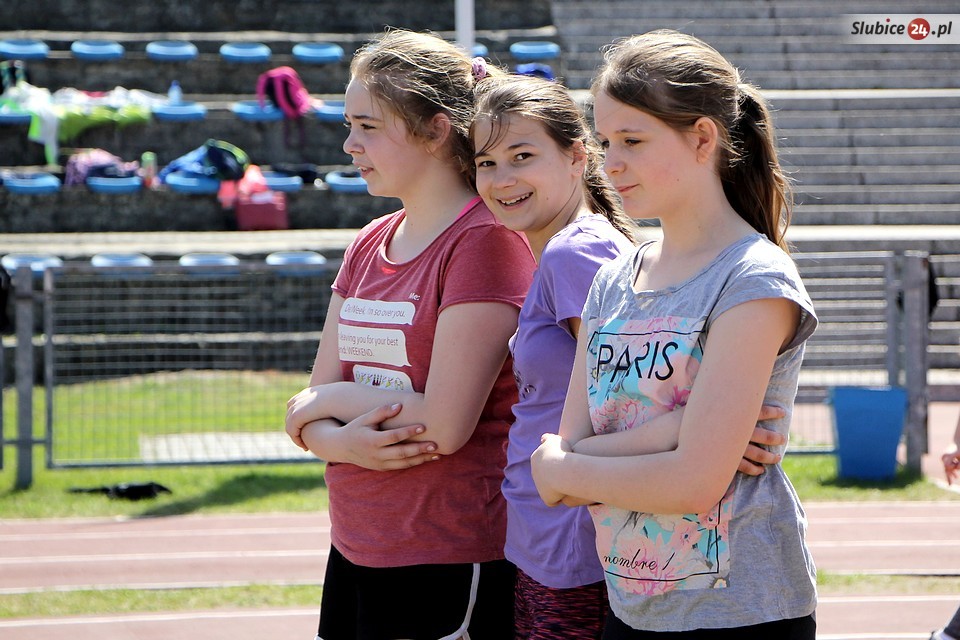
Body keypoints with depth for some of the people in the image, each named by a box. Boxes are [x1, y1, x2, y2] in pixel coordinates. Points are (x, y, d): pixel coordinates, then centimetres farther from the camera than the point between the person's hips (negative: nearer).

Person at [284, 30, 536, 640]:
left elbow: (445, 424, -18)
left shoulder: (486, 238, -11)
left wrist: (335, 397, -2)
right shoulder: (368, 245, 12)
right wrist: (342, 441, -12)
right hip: (356, 555, 7)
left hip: (450, 566, -7)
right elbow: (305, 414, 11)